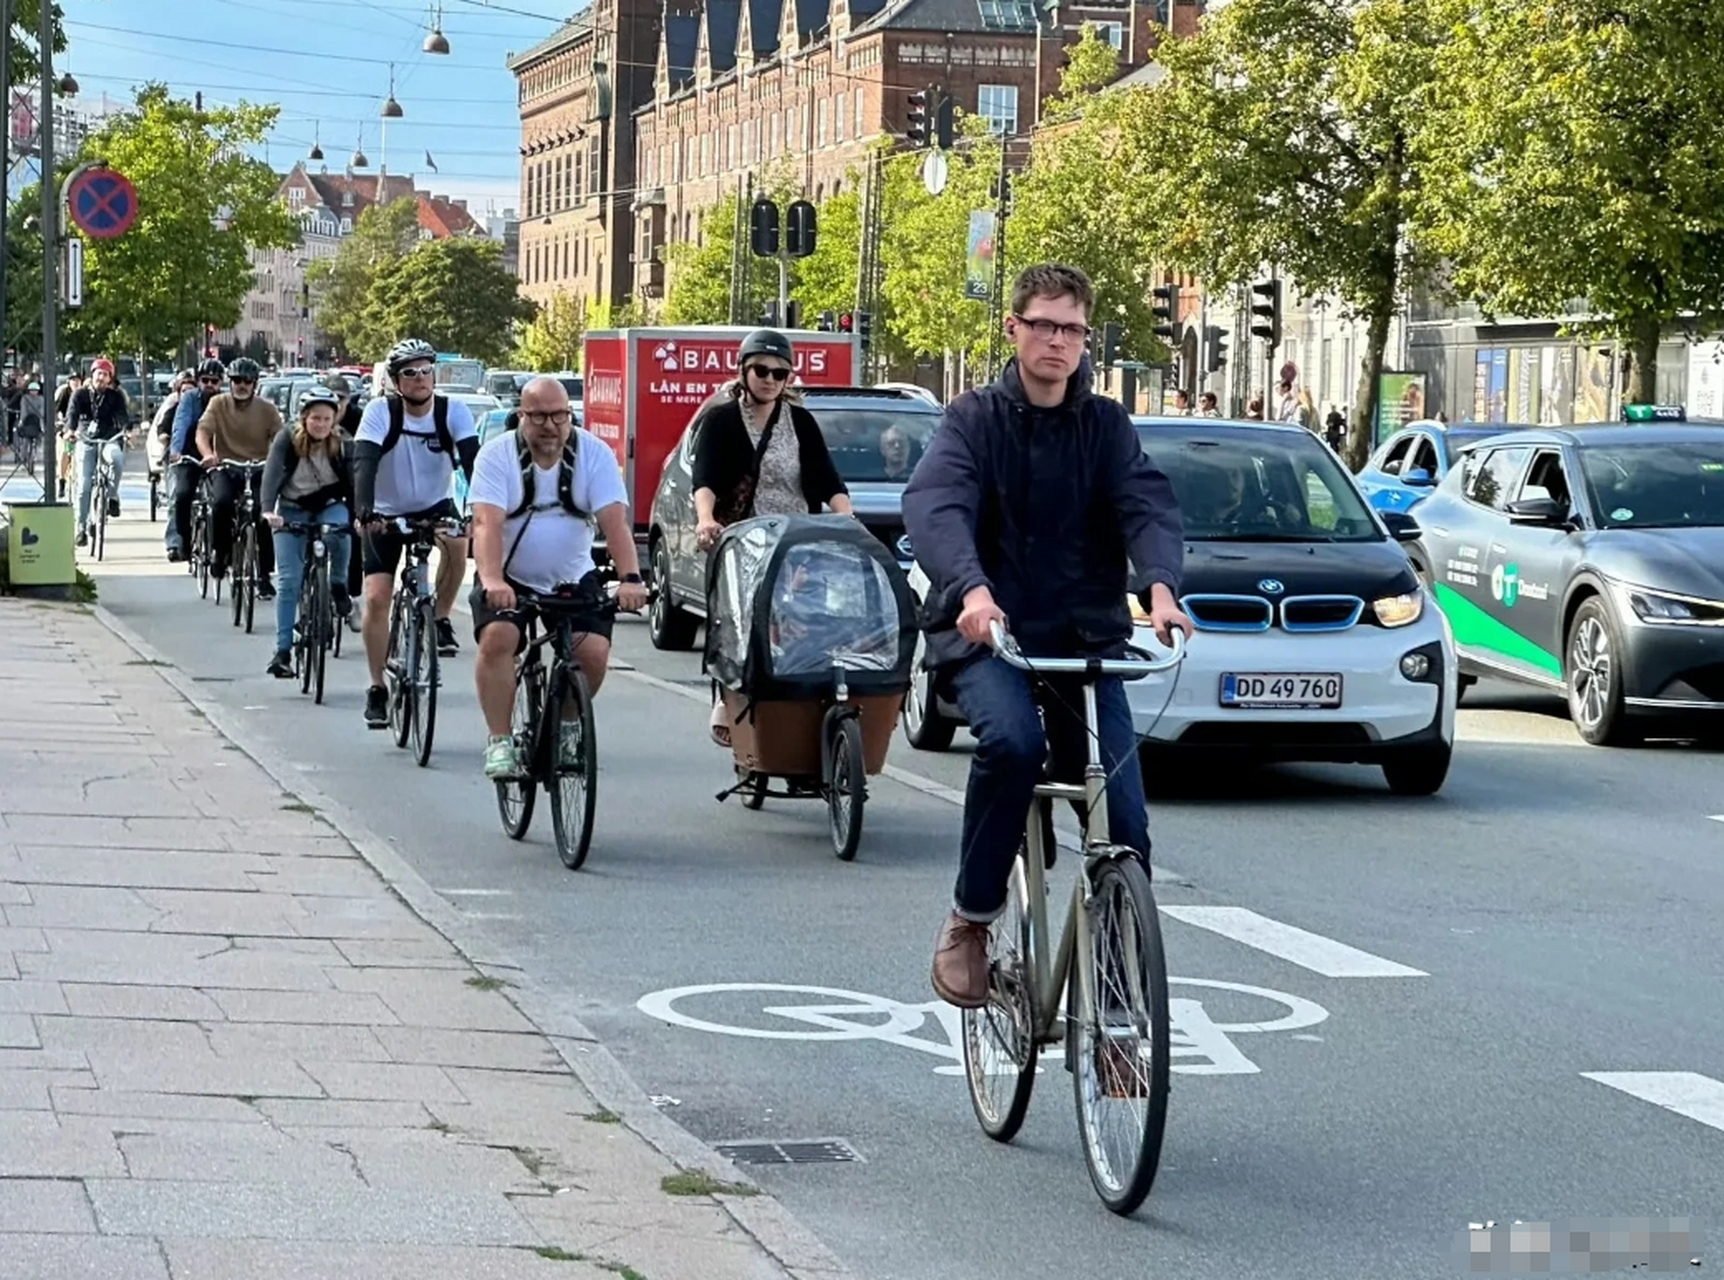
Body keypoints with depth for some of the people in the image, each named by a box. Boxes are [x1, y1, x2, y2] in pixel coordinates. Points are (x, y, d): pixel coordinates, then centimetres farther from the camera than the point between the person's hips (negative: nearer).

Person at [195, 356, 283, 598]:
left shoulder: (267, 409, 2)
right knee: (221, 502, -31)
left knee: (265, 513, -20)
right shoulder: (219, 403, 3)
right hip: (225, 467, 0)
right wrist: (207, 454, -32)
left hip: (258, 470, 0)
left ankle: (264, 575, -8)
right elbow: (203, 431, -10)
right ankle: (219, 553, -7)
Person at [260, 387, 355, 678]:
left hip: (329, 507, 1)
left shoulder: (342, 446, -10)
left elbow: (353, 482, -15)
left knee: (338, 532, -36)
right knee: (290, 581, -10)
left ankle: (338, 586, -8)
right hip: (292, 511, -1)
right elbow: (272, 474, -26)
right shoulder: (287, 441, -15)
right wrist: (268, 510, -43)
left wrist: (359, 516, -30)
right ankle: (282, 651, -7)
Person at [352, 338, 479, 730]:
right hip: (387, 513, 0)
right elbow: (364, 462, -31)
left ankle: (441, 619, -10)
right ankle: (378, 688, 4)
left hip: (434, 506, 0)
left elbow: (473, 461, -26)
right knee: (376, 598, -10)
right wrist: (365, 511, -47)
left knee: (458, 542, -33)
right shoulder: (381, 411, -20)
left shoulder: (453, 411, -16)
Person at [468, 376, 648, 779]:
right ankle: (499, 741, -17)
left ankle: (569, 723, 12)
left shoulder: (595, 454, -9)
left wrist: (630, 579, -36)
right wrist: (492, 580, -44)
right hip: (510, 579, -1)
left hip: (573, 579, 1)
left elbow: (615, 521, -19)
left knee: (594, 651, -18)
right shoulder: (497, 455, -13)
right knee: (496, 638, -27)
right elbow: (487, 523, -26)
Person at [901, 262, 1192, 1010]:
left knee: (1125, 828, -9)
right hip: (985, 633, -3)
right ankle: (970, 922, -16)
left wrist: (1159, 585, -33)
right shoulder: (976, 418, 1)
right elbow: (934, 506, -18)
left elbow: (1148, 505, -10)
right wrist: (970, 588, -39)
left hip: (1086, 637, 3)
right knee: (1011, 741, -34)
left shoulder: (1106, 425, 7)